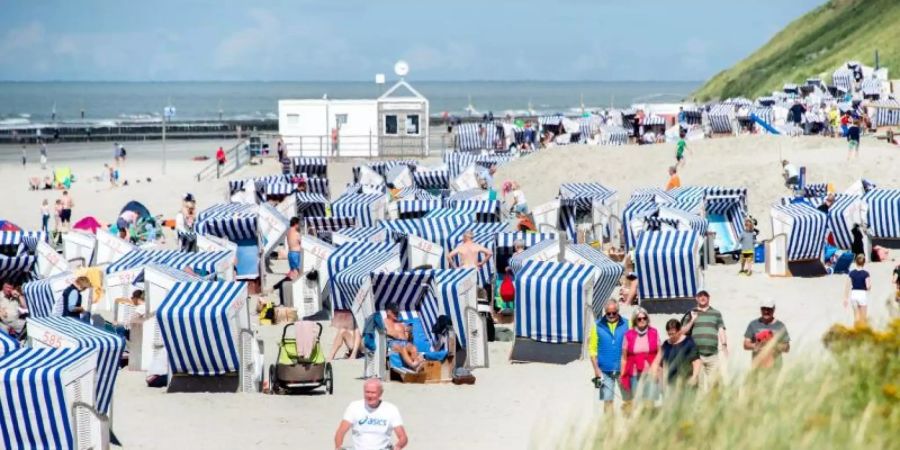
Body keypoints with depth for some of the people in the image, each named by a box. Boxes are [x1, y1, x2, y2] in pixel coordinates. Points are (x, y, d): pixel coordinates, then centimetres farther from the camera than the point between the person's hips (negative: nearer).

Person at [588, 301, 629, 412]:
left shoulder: (626, 325, 2)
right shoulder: (597, 326, 2)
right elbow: (592, 349, 3)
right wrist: (596, 369, -5)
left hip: (623, 369, 0)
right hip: (605, 371, 0)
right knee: (607, 400, 0)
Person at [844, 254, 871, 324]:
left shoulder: (851, 273, 0)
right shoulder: (865, 273, -10)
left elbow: (847, 286, 0)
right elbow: (868, 287, -15)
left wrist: (846, 298, 6)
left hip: (854, 294, 3)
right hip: (863, 294, -3)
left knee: (856, 317, 11)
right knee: (863, 318, 5)